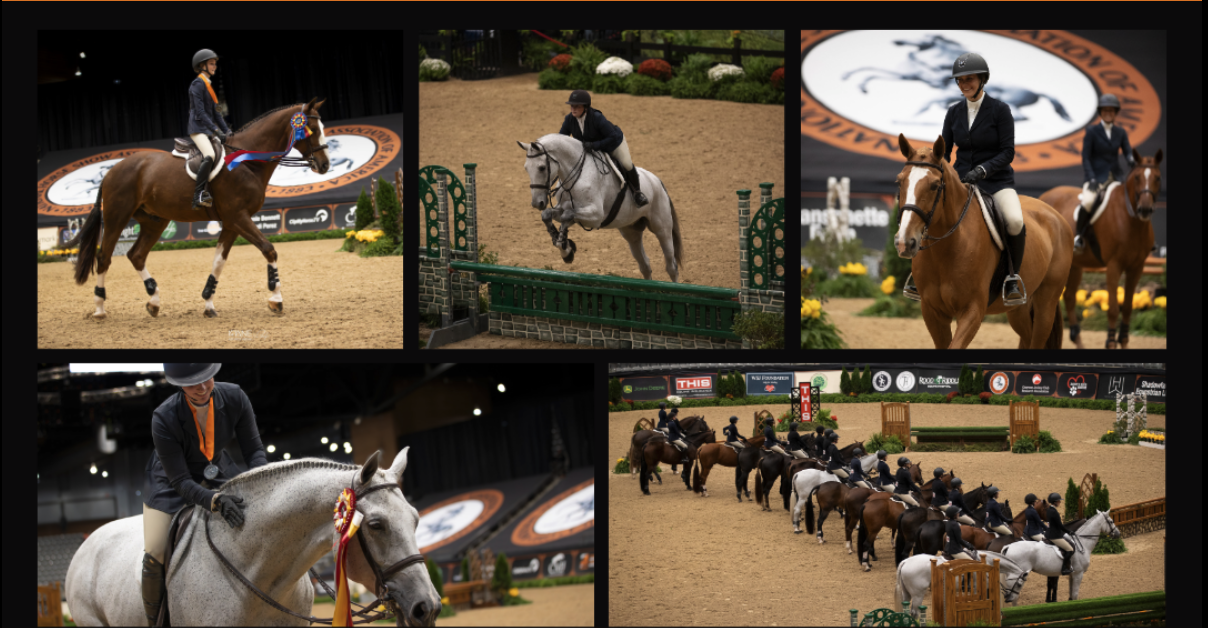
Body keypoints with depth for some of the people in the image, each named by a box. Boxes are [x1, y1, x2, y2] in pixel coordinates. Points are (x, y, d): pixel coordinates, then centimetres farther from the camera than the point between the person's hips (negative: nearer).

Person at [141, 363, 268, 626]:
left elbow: (254, 450, -14)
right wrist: (215, 501, -47)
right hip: (172, 480, -3)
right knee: (155, 556, -17)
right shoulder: (164, 419, -33)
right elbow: (180, 481, -30)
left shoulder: (234, 398, -24)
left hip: (218, 472, 4)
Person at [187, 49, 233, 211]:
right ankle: (199, 196, -35)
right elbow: (200, 112, -16)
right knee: (209, 156, -30)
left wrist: (226, 130, 12)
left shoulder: (208, 85, 20)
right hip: (198, 128, -10)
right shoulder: (197, 84, -8)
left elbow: (215, 112, 22)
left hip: (209, 129, 10)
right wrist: (216, 130, -20)